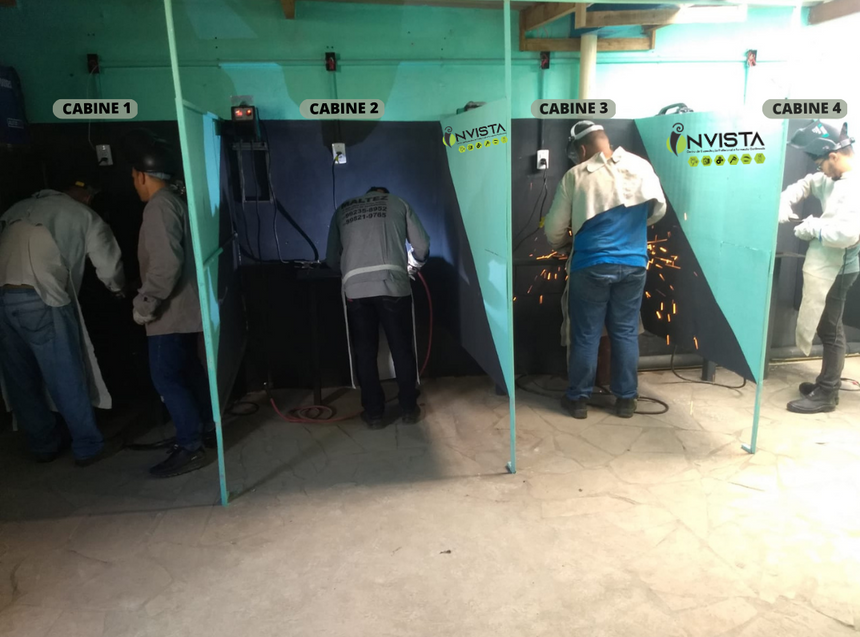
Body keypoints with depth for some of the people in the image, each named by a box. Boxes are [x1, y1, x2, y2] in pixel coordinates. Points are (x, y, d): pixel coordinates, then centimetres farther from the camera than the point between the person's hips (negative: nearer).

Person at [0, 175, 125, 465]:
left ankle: (44, 445, 27)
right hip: (40, 300, -6)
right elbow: (109, 267, 11)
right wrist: (118, 288, 32)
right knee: (66, 377, 3)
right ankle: (89, 446, 12)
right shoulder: (84, 216, 8)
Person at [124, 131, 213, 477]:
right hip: (184, 306, 10)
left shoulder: (159, 206, -18)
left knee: (166, 377, -5)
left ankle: (190, 448, -1)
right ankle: (205, 424, 33)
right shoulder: (175, 200, 13)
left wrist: (144, 303, -20)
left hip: (172, 311, -10)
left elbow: (166, 263, -28)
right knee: (187, 368, 20)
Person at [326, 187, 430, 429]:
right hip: (392, 283, -1)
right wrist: (410, 266, 33)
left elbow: (332, 259, 23)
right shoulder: (398, 204, 20)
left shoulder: (343, 210, 25)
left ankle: (373, 413, 17)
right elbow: (422, 246, 14)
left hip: (355, 288, 1)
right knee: (402, 348, 11)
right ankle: (409, 408, 20)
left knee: (365, 351, 11)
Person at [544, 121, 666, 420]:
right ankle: (626, 398, 23)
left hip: (591, 266, -3)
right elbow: (659, 210, 12)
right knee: (626, 332, 13)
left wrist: (560, 244, 19)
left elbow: (554, 228, -2)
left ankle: (578, 398, 19)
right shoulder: (641, 167, 1)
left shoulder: (575, 176, -7)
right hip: (633, 264, 3)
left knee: (585, 335, 8)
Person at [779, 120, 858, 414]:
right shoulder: (836, 179, 8)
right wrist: (785, 201, 6)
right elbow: (807, 183, 25)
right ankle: (827, 383, 30)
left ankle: (826, 395, 10)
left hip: (835, 269, -10)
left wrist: (813, 228, -16)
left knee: (829, 330, -1)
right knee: (827, 328, 17)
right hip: (825, 266, 10)